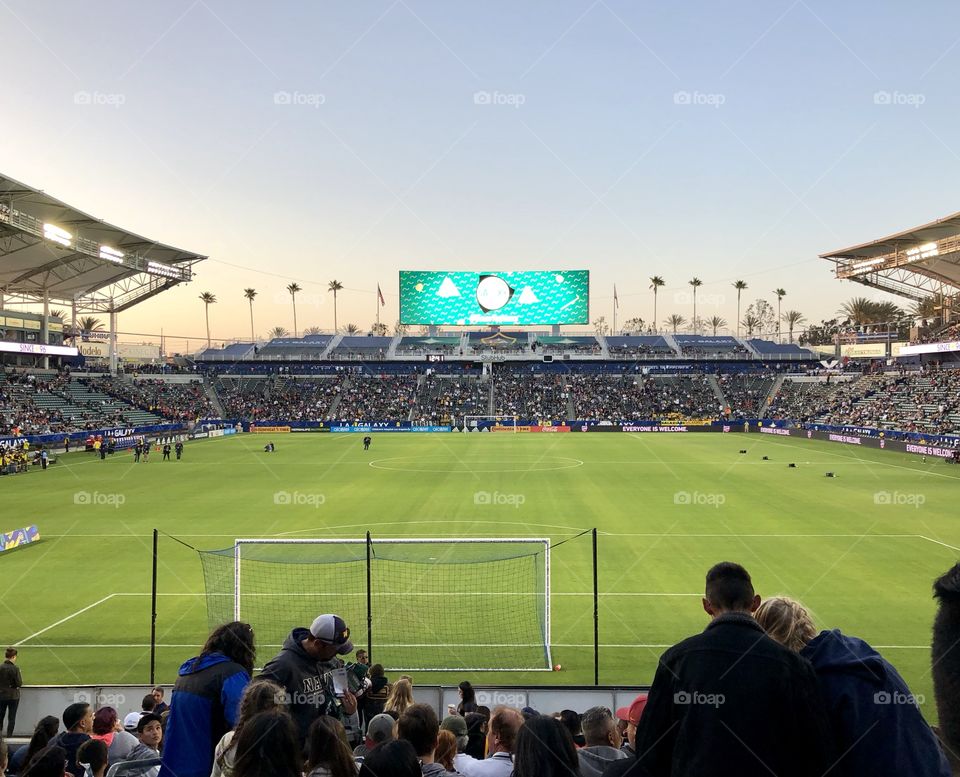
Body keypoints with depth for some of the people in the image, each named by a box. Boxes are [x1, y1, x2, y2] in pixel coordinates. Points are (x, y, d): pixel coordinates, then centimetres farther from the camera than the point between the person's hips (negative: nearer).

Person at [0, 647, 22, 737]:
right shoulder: (15, 668, -17)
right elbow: (19, 684, -15)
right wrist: (21, 678, 5)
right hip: (13, 696, -3)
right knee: (11, 718, 8)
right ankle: (9, 737, 10)